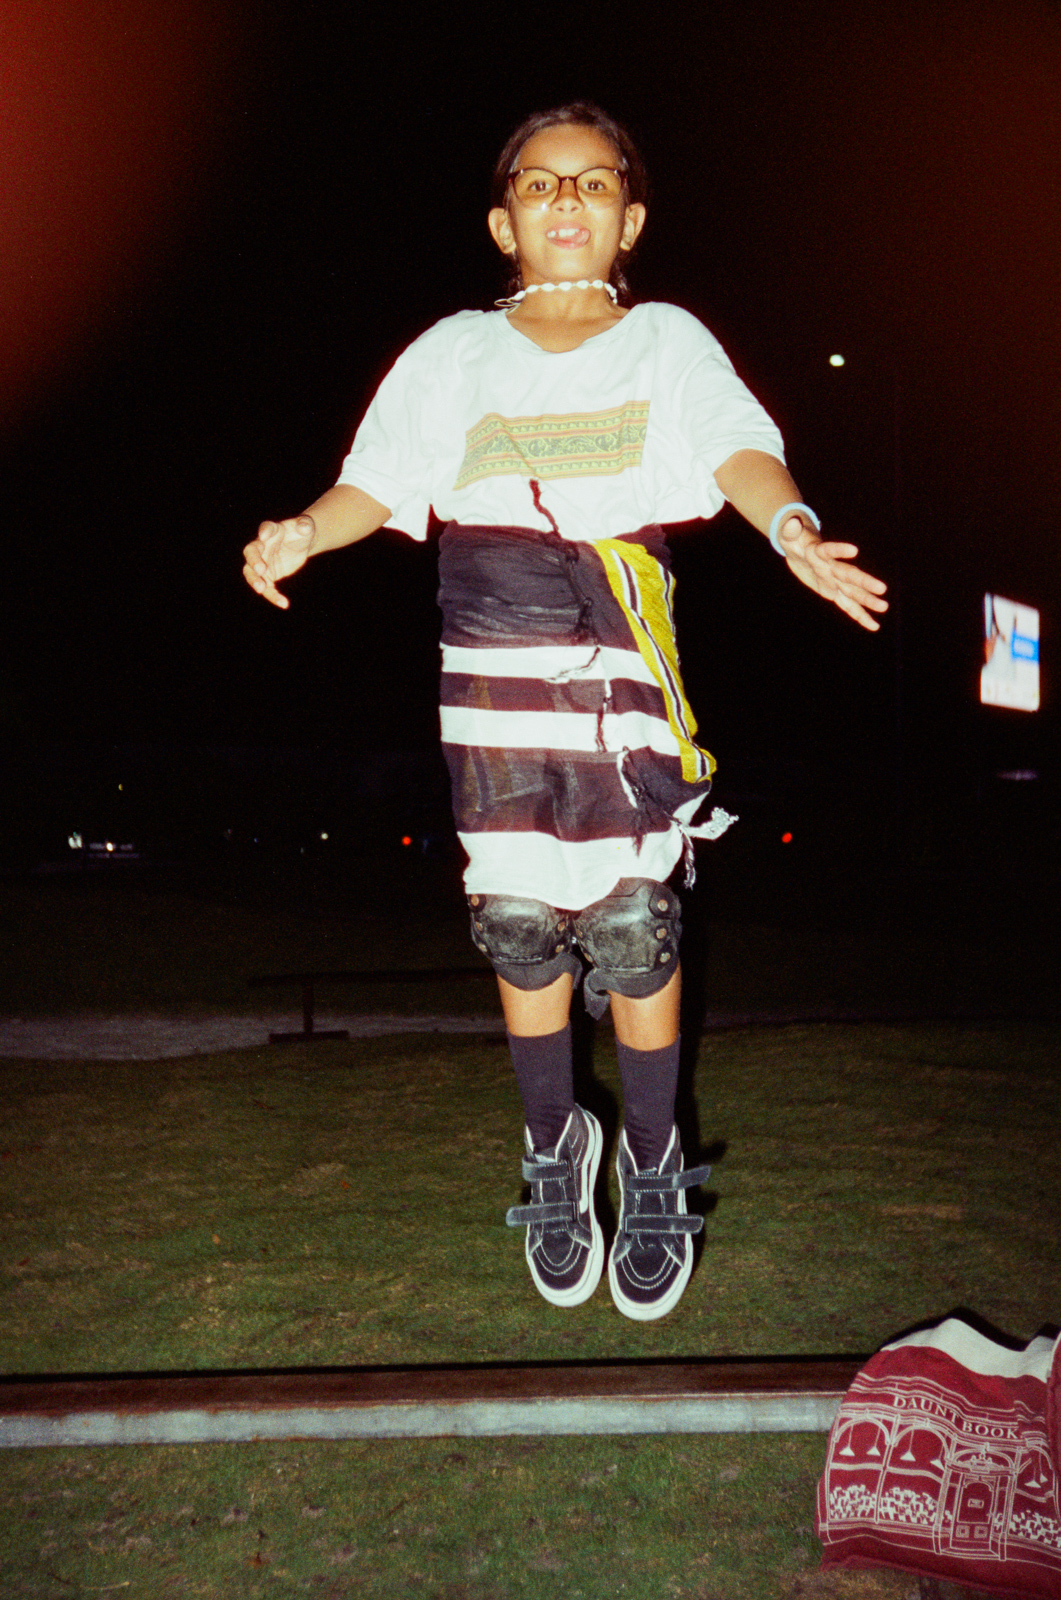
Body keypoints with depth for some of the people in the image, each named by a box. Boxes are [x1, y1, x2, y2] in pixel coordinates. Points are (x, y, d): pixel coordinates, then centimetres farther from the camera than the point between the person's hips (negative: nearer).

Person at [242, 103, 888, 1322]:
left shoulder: (666, 342, 12)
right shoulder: (456, 354, 16)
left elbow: (737, 447, -7)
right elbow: (380, 481, 4)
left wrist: (790, 525, -29)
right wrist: (302, 534, -17)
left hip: (624, 664, -1)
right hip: (493, 672, 2)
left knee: (633, 924, -3)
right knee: (521, 923, 5)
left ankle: (652, 1175, 17)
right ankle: (553, 1155, 26)